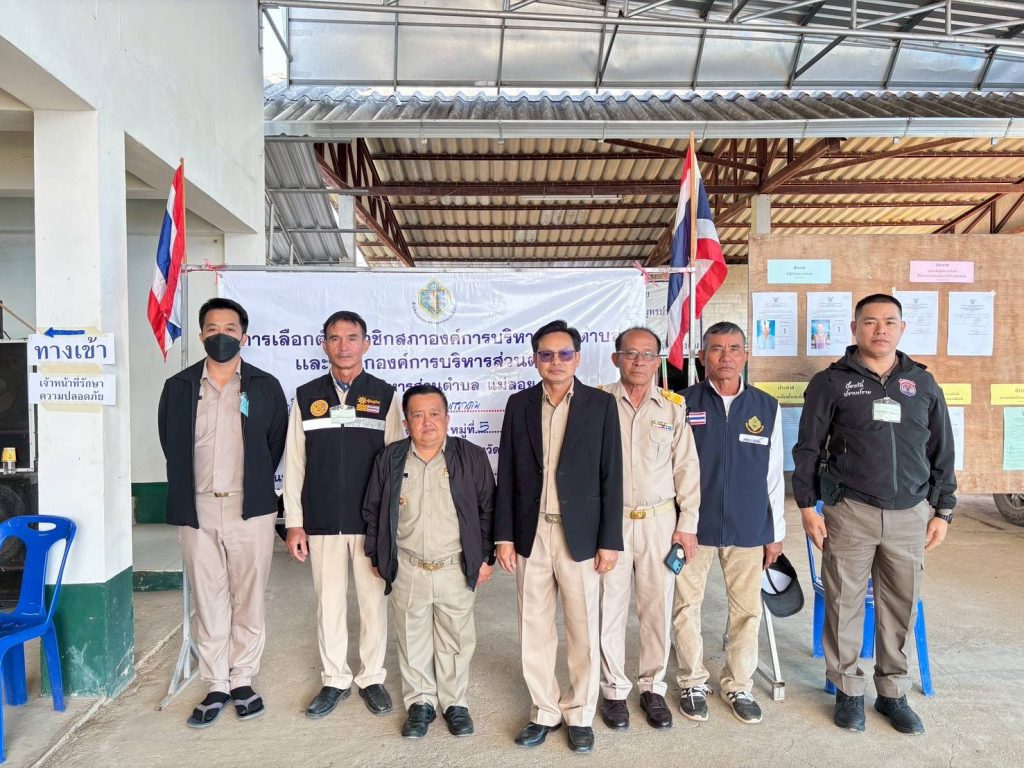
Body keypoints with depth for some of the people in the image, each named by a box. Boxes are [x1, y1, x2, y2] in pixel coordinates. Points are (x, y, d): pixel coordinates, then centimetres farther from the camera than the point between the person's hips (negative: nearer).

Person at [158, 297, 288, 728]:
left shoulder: (265, 387, 1)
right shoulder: (179, 387, 6)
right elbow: (171, 444, 15)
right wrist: (189, 488, 14)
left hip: (250, 509, -1)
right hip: (197, 510, 2)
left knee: (249, 600, 7)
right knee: (208, 602, 9)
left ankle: (243, 681, 22)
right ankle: (216, 686, 22)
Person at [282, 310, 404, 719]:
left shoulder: (384, 395, 1)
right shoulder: (307, 396, 4)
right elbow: (294, 463, 5)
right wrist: (294, 523, 2)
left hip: (372, 520, -1)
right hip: (322, 521, 1)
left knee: (374, 601, 8)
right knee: (329, 603, 10)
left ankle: (372, 678, 26)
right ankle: (335, 680, 28)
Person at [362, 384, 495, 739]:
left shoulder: (472, 457, -5)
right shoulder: (389, 459, -1)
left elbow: (488, 509, 0)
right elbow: (372, 511, 8)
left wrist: (486, 557, 0)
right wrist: (377, 557, 8)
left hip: (457, 568, -1)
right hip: (407, 570, 1)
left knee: (456, 640, 12)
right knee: (412, 639, 14)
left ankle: (455, 702, 32)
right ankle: (420, 703, 33)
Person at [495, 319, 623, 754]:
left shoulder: (601, 404, -2)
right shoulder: (519, 404, 4)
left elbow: (611, 477, -3)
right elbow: (507, 475, 4)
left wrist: (610, 540, -6)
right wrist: (504, 535, 1)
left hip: (580, 535, -2)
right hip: (531, 535, 2)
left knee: (583, 631, 10)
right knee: (534, 630, 12)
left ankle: (579, 714, 29)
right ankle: (544, 711, 30)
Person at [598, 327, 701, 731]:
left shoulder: (673, 406, 2)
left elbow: (687, 467, 5)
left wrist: (688, 523, 3)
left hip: (659, 520, 2)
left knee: (658, 608, 11)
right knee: (610, 608, 8)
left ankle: (653, 687, 29)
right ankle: (614, 690, 25)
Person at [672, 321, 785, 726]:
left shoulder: (767, 407, 3)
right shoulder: (683, 404, -5)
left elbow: (773, 473, 7)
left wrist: (776, 531, 9)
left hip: (748, 528, 2)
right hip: (694, 526, -1)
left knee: (747, 611, 11)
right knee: (687, 608, 9)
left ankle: (739, 685, 31)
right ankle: (693, 683, 28)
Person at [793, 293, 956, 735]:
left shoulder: (923, 384, 9)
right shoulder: (831, 382, 0)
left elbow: (942, 453, 13)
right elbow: (808, 449, 0)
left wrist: (942, 511, 10)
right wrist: (807, 505, -4)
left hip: (910, 513, 3)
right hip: (850, 511, -2)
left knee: (901, 605, 10)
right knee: (844, 603, 4)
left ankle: (893, 692, 27)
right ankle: (848, 690, 22)